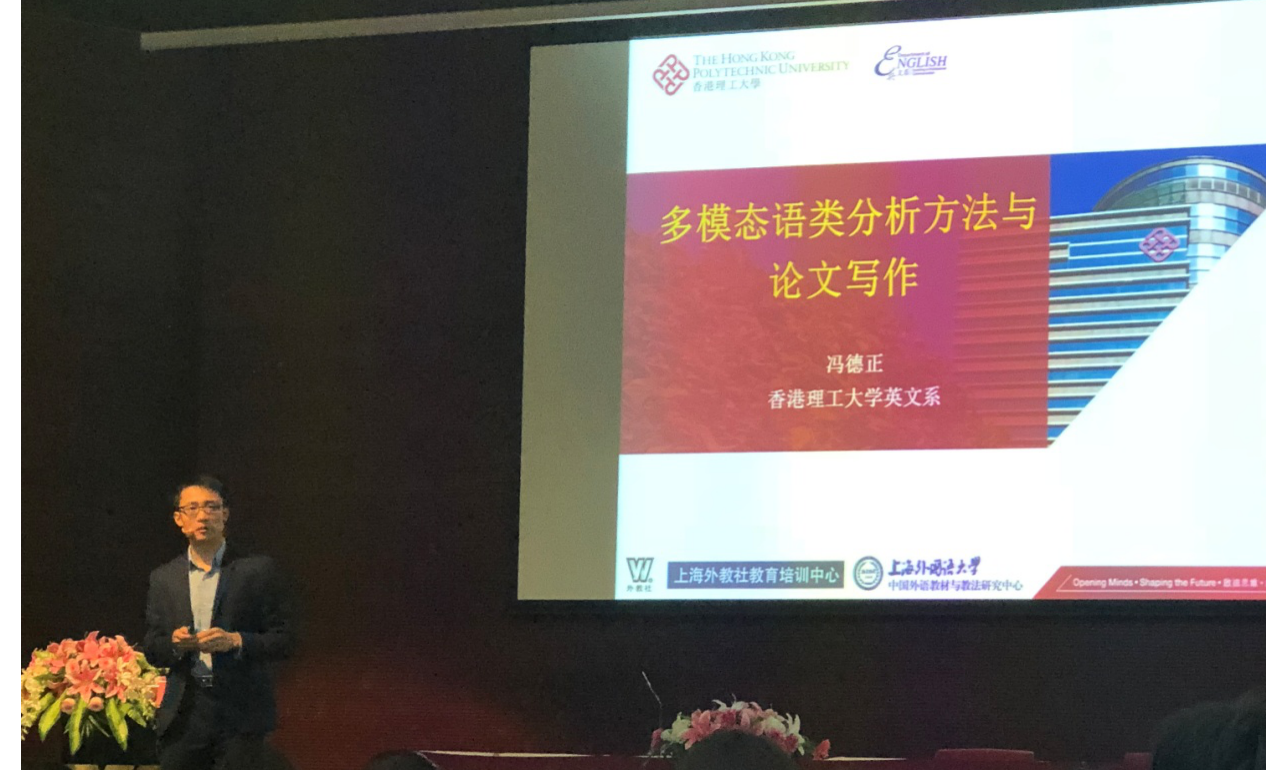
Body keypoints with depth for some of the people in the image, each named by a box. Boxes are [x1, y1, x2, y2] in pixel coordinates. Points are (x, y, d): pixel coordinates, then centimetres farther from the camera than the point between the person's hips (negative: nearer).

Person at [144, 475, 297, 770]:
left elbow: (284, 640, 2)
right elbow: (151, 650, 14)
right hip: (183, 719, 3)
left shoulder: (258, 569, 4)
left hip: (241, 716, -3)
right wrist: (175, 644, -9)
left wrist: (236, 641, -15)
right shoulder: (163, 579, 14)